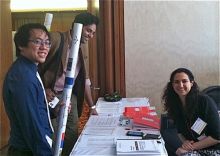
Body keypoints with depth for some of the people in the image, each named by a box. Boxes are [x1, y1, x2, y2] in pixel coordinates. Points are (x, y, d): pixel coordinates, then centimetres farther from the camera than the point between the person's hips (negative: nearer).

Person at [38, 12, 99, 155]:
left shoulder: (82, 52, 14)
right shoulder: (55, 39, -9)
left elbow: (85, 81, 18)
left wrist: (92, 107, 19)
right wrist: (43, 89, -19)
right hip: (50, 97, -6)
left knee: (73, 138, 9)